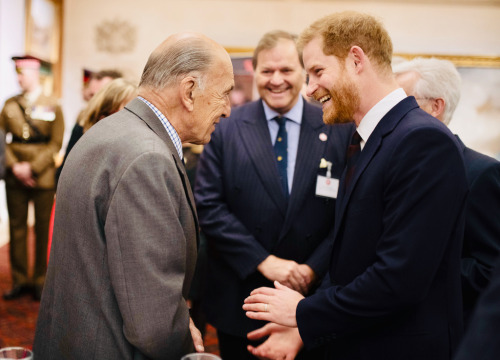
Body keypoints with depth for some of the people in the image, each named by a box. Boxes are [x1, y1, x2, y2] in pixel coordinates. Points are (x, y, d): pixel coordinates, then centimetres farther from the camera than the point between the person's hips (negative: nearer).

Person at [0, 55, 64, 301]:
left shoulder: (52, 106, 1)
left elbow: (56, 143, -4)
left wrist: (33, 168, -12)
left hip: (42, 174, -2)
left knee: (43, 228, 3)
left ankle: (40, 281, 13)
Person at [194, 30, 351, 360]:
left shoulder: (338, 131, -3)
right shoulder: (227, 129, -3)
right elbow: (208, 206, -8)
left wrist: (313, 269, -14)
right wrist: (265, 261, -15)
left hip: (312, 295, 1)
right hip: (238, 301, 0)